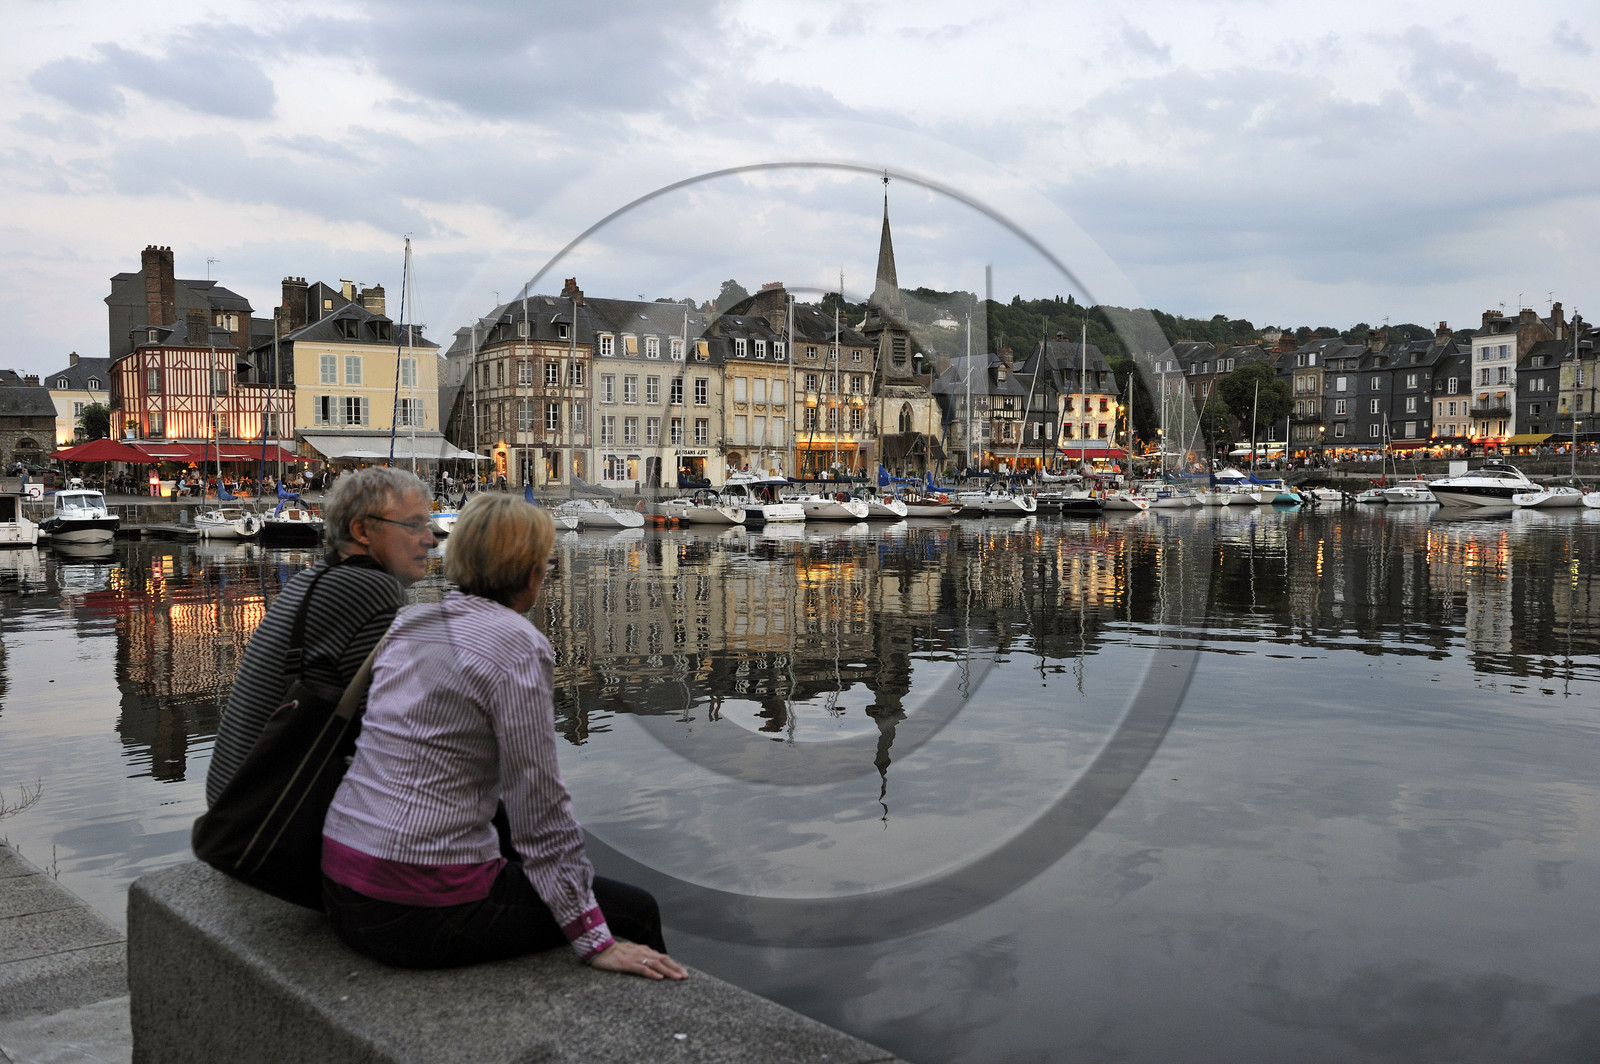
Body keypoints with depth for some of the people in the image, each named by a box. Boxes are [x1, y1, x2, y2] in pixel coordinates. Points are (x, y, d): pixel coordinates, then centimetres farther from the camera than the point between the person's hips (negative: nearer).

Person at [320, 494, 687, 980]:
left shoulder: (408, 624, 8)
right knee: (635, 913, 7)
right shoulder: (518, 645, -15)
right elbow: (538, 807, -16)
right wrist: (594, 940, -11)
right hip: (419, 910, -8)